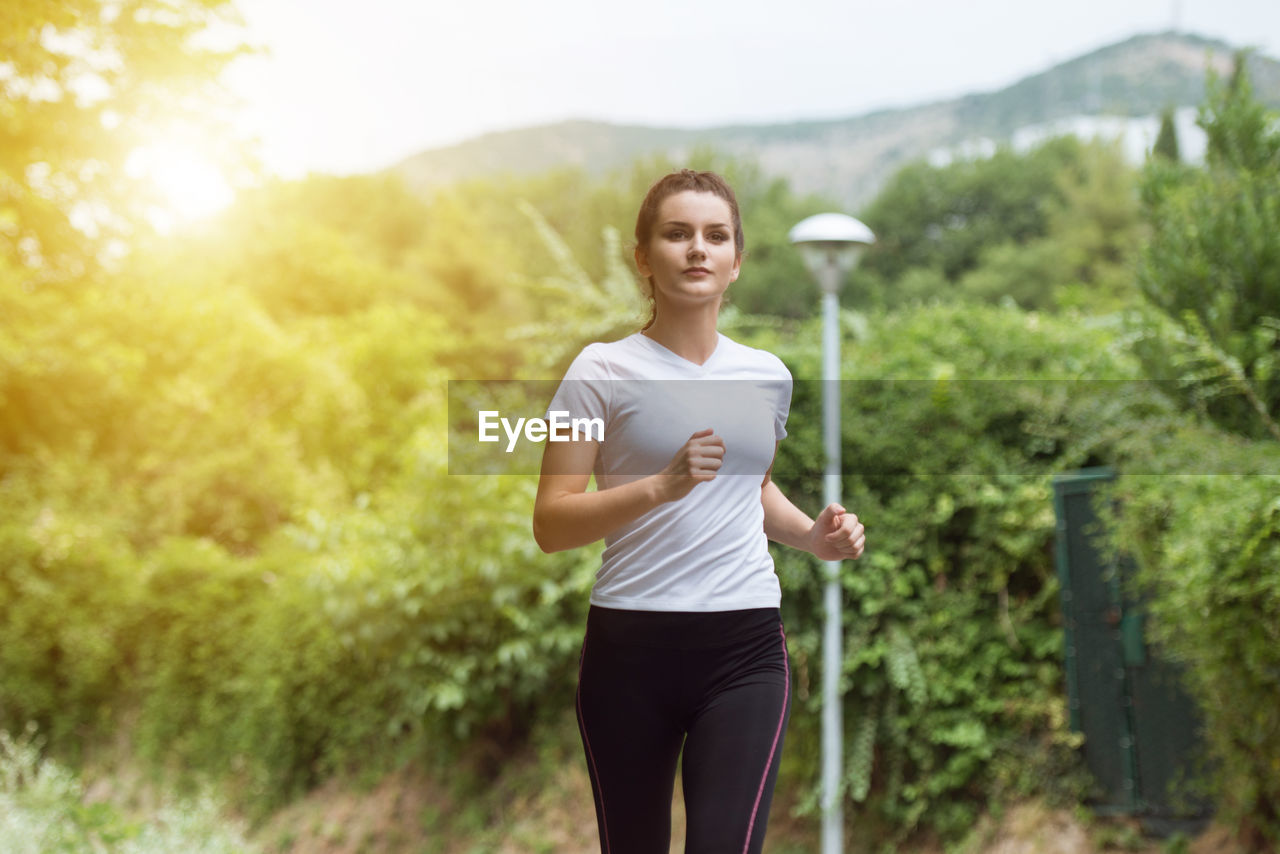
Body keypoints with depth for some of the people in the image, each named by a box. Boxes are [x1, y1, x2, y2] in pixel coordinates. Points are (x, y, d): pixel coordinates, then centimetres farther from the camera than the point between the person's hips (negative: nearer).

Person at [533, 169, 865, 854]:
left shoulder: (767, 376, 12)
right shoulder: (604, 371, -2)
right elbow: (550, 525, -8)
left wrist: (811, 536, 10)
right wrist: (661, 485, -22)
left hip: (745, 645, 2)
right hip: (630, 643, -2)